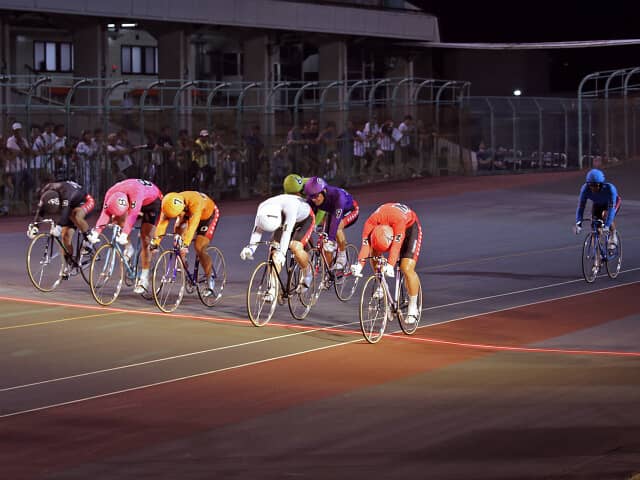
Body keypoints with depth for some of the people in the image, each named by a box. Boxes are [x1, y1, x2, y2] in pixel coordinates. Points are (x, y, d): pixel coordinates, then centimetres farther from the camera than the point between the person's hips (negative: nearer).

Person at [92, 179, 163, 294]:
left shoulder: (135, 191, -44)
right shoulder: (110, 193, -28)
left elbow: (132, 215, -51)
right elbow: (105, 213, -29)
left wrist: (124, 235, -59)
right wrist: (96, 232, -41)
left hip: (152, 201, -5)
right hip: (132, 200, 5)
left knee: (145, 240, -12)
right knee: (116, 218, -22)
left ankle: (144, 279, -7)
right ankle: (128, 248, 0)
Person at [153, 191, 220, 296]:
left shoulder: (195, 202, -43)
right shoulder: (171, 205, -28)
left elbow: (192, 225, -51)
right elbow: (162, 223, -32)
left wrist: (186, 245, -59)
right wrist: (155, 242, -42)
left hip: (209, 215, -6)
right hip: (188, 214, 6)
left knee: (199, 248, -18)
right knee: (178, 229, -18)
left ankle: (210, 277, -4)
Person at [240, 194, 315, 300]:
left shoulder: (290, 205, -44)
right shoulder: (262, 208, -28)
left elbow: (287, 230, -48)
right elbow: (257, 229, -27)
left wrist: (281, 252, -56)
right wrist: (250, 247, -43)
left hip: (304, 220, -5)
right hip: (284, 220, 5)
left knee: (295, 247, -29)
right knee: (275, 252, -16)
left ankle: (307, 272, 0)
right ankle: (273, 289, -14)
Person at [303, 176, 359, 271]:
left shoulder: (337, 195, -41)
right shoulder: (311, 199, -27)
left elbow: (336, 219, -48)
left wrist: (330, 239, -55)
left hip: (350, 211, -5)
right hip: (331, 212, 5)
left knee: (337, 227, -34)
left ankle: (342, 257, -16)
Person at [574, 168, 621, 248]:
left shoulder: (610, 188, -42)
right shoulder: (585, 189, -34)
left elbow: (611, 207, -46)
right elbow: (581, 206, -34)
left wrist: (607, 225, -55)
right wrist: (578, 223, -46)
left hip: (613, 202, -3)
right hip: (597, 204, 3)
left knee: (606, 216, -30)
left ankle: (613, 236, -3)